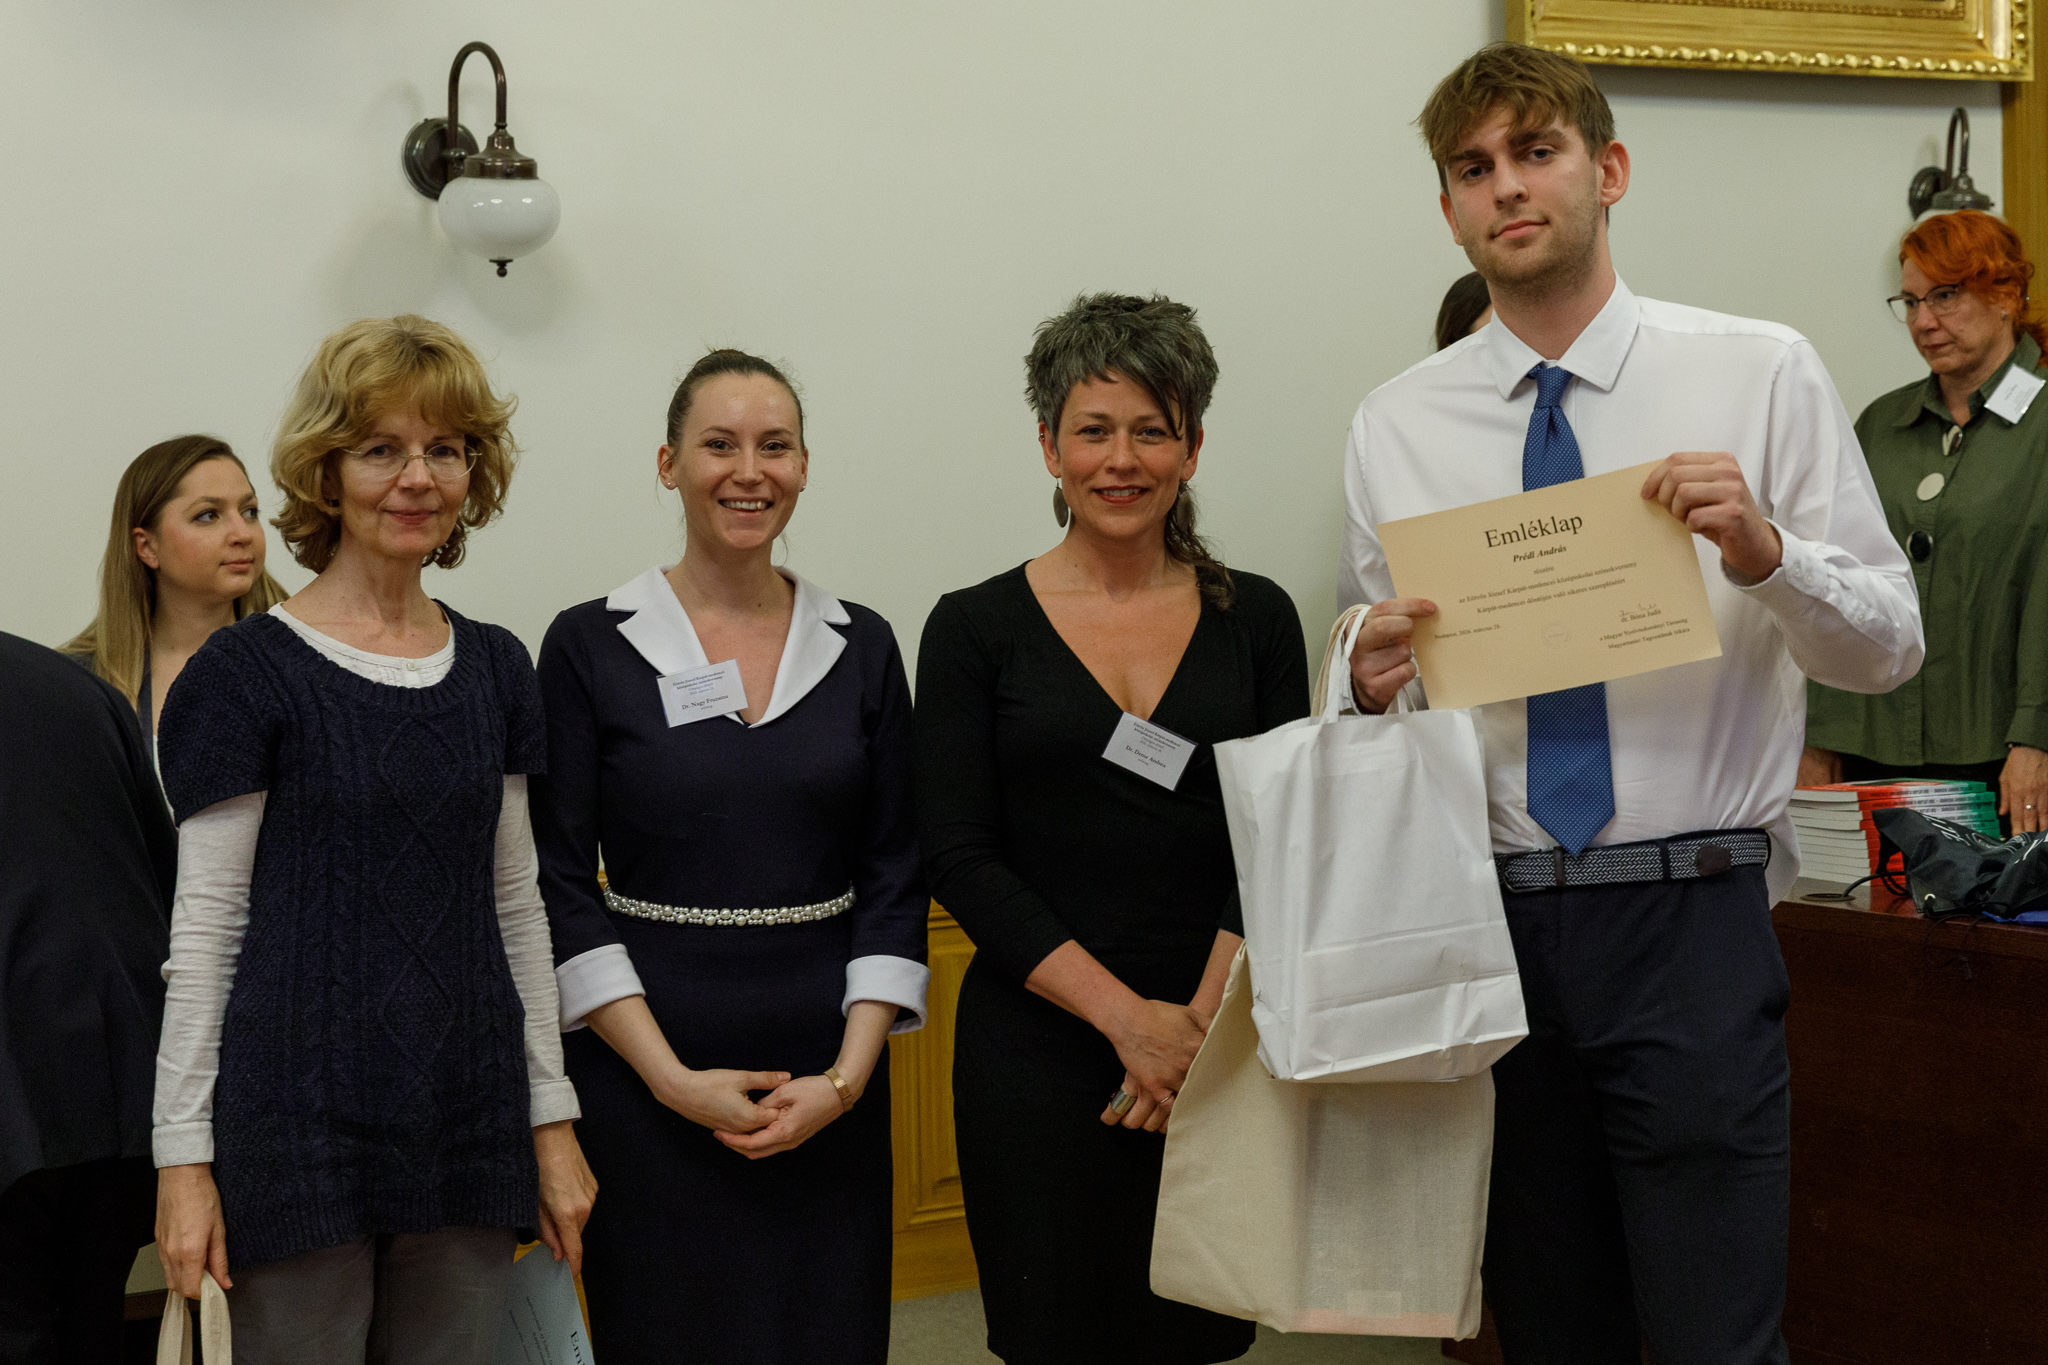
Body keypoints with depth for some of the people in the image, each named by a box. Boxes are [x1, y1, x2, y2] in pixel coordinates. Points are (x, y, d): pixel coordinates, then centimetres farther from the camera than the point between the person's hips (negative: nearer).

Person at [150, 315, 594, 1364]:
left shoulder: (494, 668, 9)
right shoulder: (246, 672, -5)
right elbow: (204, 925, -5)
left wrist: (552, 1118, 10)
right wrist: (183, 1157, -7)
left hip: (467, 1122, 4)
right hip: (303, 1134, -4)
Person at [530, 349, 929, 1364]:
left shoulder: (861, 648, 5)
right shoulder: (589, 646, -3)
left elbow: (894, 873, 5)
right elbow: (562, 886, -4)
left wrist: (851, 1072, -6)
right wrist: (672, 1077, -11)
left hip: (828, 1068, 3)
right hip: (647, 1071, -2)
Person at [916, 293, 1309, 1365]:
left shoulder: (1256, 618, 6)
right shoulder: (977, 628, 0)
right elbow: (960, 858, -6)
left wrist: (1200, 1020, -12)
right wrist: (1126, 1016, -13)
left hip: (1220, 1047, 2)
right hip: (1038, 1049, -2)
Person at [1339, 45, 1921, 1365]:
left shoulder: (1761, 374, 0)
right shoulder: (1397, 427, 6)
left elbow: (1892, 645, -1)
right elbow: (1381, 684, 11)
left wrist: (1764, 556, -20)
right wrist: (1373, 684, -12)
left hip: (1690, 920, -2)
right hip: (1488, 919, 3)